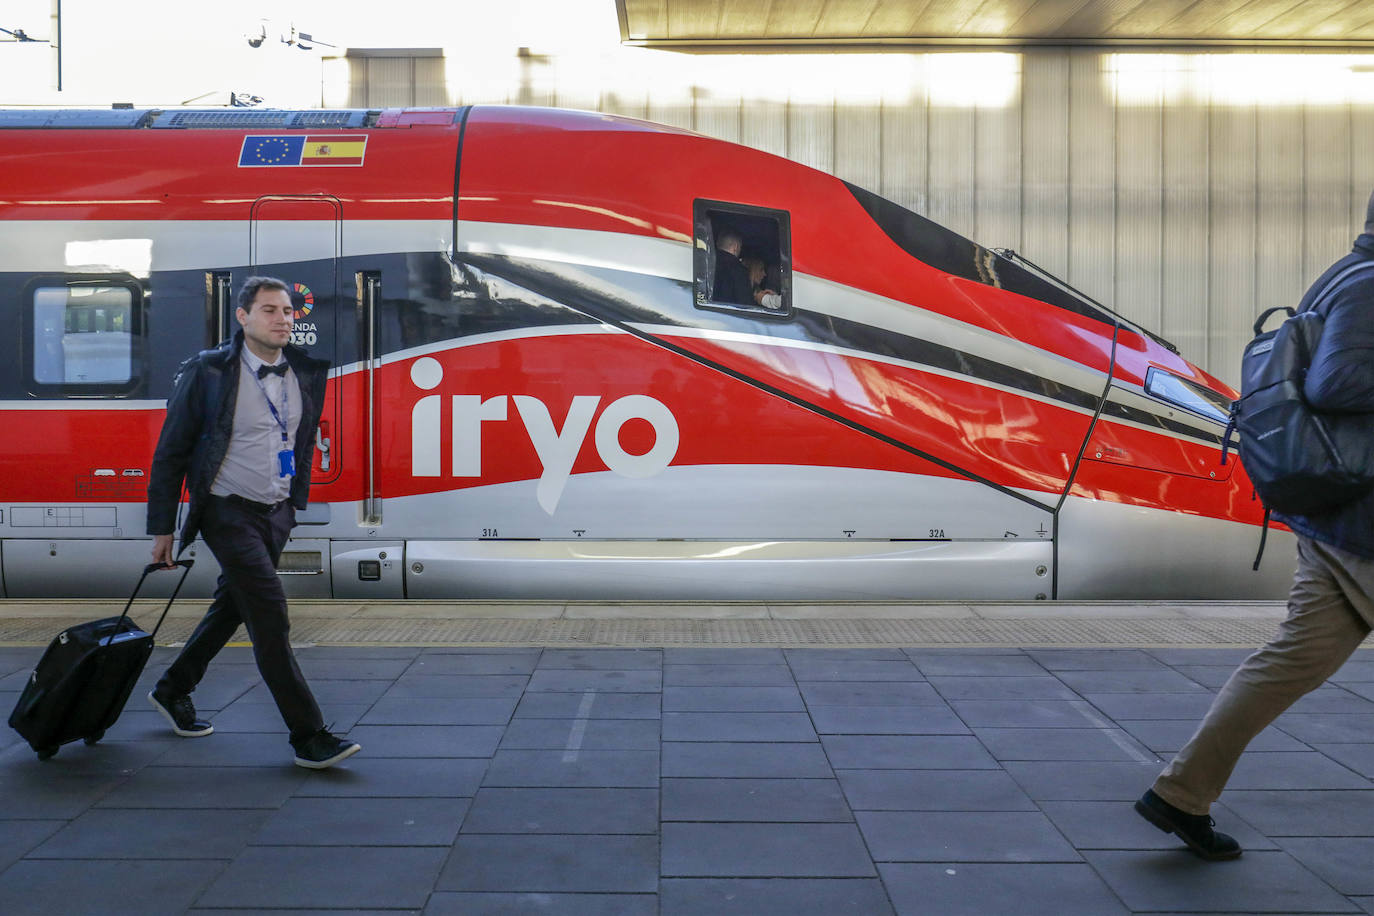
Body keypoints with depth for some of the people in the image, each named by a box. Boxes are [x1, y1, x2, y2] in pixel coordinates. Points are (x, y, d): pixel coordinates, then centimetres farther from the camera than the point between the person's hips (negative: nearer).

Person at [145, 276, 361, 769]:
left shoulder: (307, 371, 2)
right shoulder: (208, 372, -12)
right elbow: (171, 452, -6)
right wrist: (162, 528, -6)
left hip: (278, 512, 6)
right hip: (229, 512, -6)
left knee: (232, 606, 19)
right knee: (270, 618, -10)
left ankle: (172, 690, 42)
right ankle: (308, 737, -5)